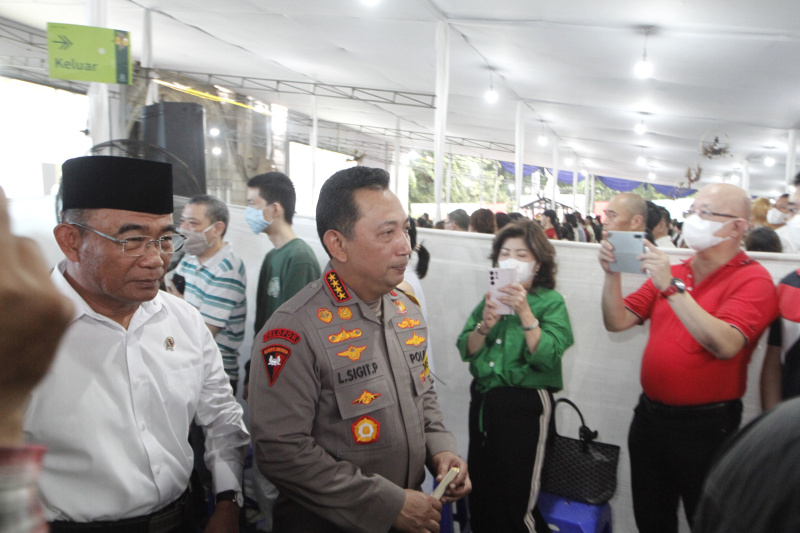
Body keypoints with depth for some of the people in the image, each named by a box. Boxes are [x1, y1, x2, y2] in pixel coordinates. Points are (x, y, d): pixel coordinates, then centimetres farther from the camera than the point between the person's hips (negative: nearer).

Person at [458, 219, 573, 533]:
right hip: (483, 398, 5)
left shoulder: (551, 301, -6)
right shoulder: (492, 297, 6)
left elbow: (547, 358, -18)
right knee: (479, 490, 17)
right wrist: (484, 325, -16)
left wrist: (524, 312, -23)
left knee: (513, 499, 5)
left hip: (524, 403, -5)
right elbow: (466, 350, 1)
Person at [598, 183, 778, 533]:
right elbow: (617, 321, 3)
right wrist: (612, 275, -12)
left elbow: (725, 345, -27)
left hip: (705, 425, -5)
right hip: (649, 413, 5)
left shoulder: (752, 280, -11)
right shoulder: (670, 272, 7)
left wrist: (672, 288, -30)